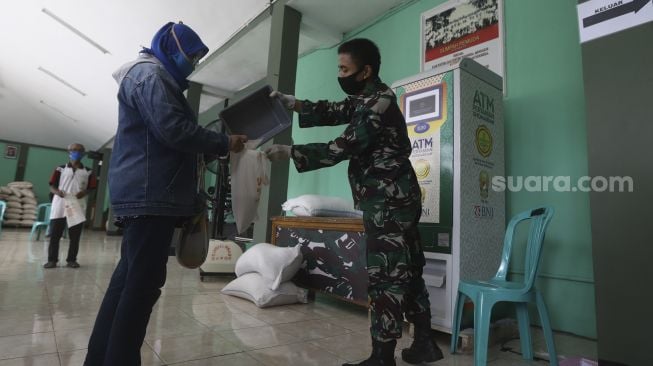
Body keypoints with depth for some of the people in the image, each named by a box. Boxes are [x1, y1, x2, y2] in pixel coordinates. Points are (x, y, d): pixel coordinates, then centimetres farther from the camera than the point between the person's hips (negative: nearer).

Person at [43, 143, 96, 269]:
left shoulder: (88, 172, 7)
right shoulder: (60, 169, 7)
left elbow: (91, 188, 5)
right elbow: (52, 186, 5)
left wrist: (83, 193, -16)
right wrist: (57, 192, -16)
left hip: (78, 208, 0)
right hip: (59, 207, 0)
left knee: (75, 236, 4)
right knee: (54, 235, 3)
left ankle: (71, 260, 14)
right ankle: (52, 260, 12)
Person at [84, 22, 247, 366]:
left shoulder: (155, 77, 28)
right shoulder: (149, 74, -5)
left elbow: (169, 137, 23)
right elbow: (175, 130, -19)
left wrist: (213, 147, 14)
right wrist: (224, 143, -9)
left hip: (144, 194, 11)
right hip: (150, 195, -11)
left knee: (129, 278, 13)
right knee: (143, 283, -8)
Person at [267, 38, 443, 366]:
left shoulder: (379, 102, -16)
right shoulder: (365, 98, 17)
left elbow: (343, 147, -21)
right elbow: (332, 111, 18)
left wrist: (290, 153, -18)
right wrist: (294, 103, 3)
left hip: (389, 201, -10)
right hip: (395, 199, 10)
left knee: (385, 276, -5)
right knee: (406, 271, 15)